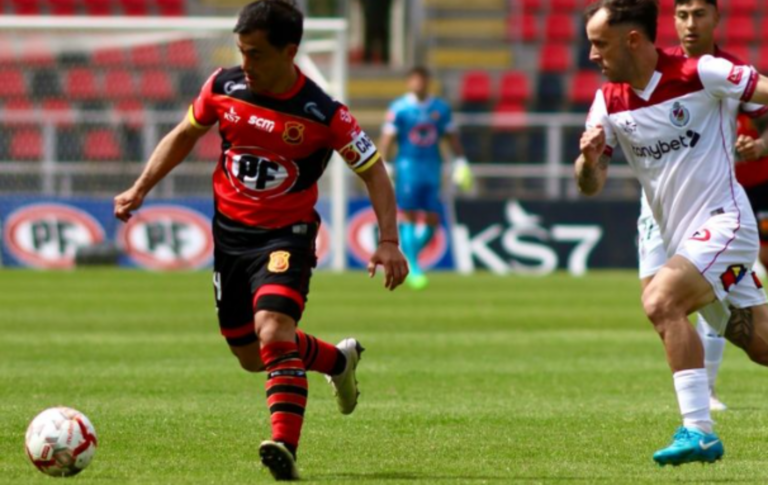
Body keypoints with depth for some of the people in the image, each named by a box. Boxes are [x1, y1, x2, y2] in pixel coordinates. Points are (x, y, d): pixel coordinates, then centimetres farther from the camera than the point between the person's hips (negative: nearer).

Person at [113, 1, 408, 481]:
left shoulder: (322, 114, -19)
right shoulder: (223, 87, -7)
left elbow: (373, 170, -9)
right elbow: (185, 135, 12)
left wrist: (389, 241, -18)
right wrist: (140, 190, 5)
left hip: (286, 234, -5)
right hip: (230, 230, 5)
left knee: (273, 328, -29)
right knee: (250, 355, 14)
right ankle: (340, 359, 41)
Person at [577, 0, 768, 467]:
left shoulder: (700, 74, -15)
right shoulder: (609, 102, 4)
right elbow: (591, 185, 6)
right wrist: (589, 158, -16)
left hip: (723, 222, -7)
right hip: (680, 235, 7)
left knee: (661, 301, -26)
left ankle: (698, 431, -24)